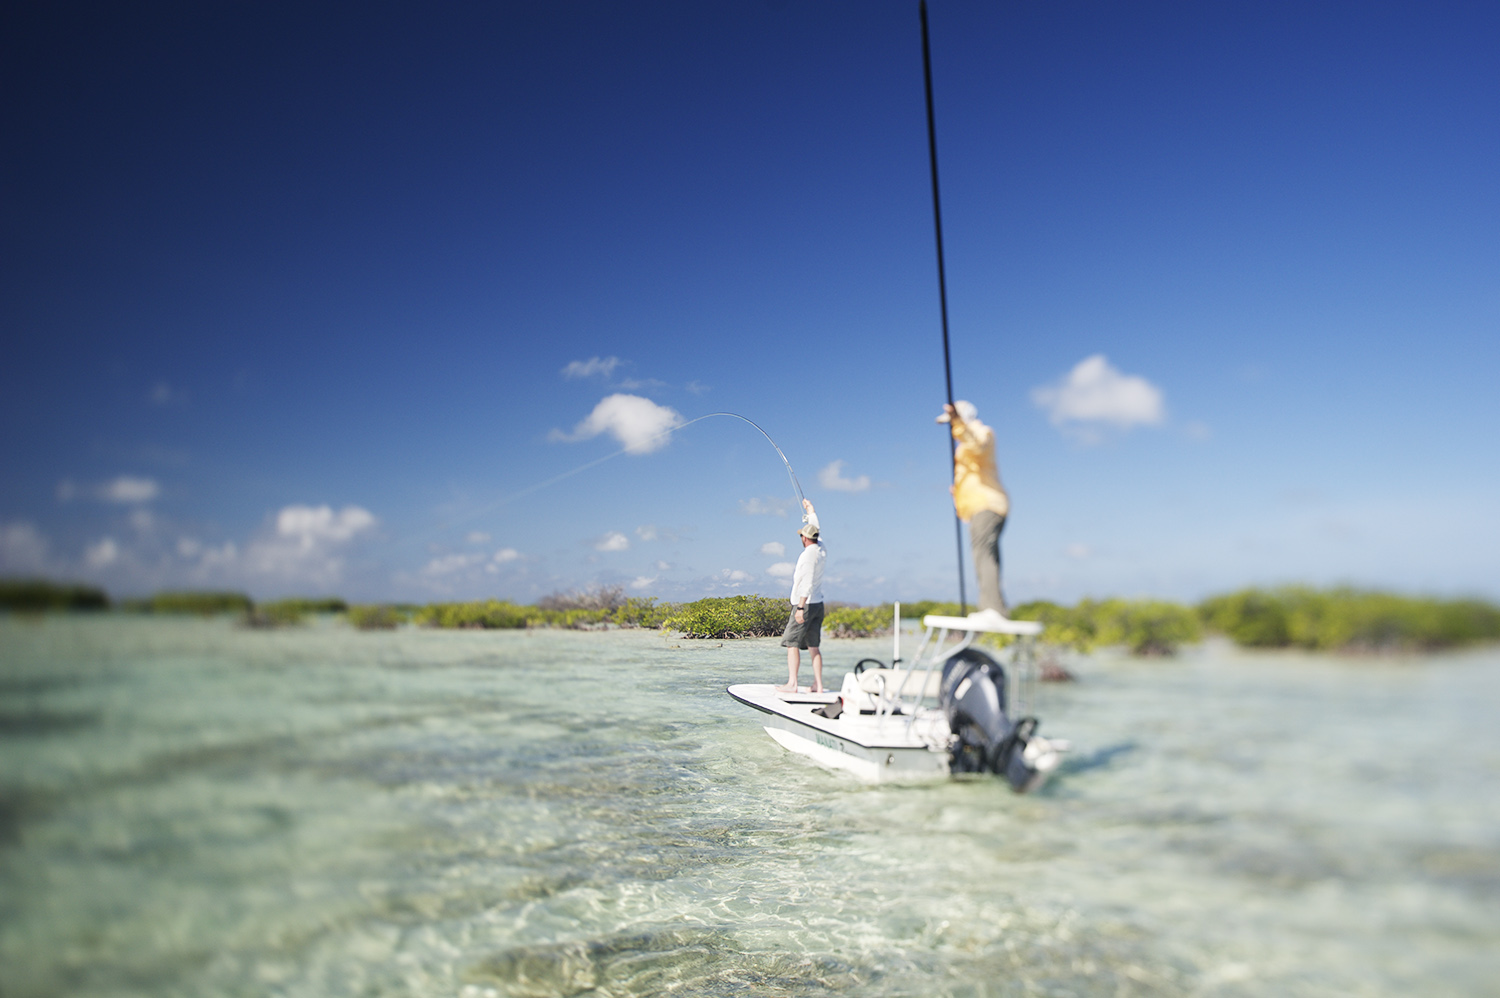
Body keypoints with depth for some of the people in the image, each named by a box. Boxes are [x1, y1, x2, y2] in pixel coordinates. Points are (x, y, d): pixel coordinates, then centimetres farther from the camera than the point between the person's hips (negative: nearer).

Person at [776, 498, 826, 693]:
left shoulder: (808, 554, -16)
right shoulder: (821, 550, 8)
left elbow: (807, 583, -23)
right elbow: (816, 531, 29)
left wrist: (800, 607, -24)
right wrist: (811, 511, 43)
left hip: (805, 604, -8)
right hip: (818, 604, 8)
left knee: (792, 643, -5)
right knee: (813, 646, 9)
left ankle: (792, 684, -9)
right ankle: (818, 685, 7)